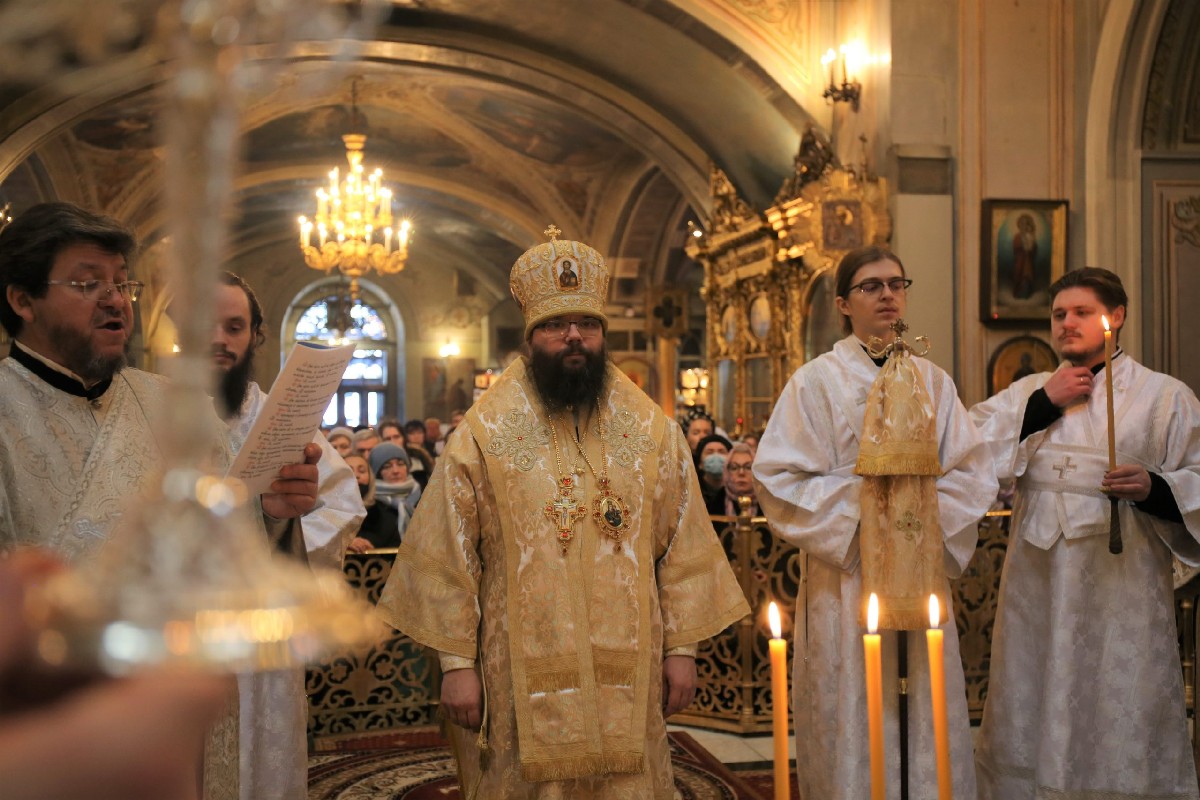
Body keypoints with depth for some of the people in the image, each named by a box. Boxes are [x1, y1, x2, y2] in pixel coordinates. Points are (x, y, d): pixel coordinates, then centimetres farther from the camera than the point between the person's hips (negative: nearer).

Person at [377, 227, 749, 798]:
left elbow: (684, 547, 5)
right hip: (523, 678, -1)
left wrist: (682, 647, 2)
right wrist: (456, 662, -5)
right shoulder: (483, 433, -2)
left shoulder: (652, 430, 4)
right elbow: (446, 557, -2)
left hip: (626, 675, 2)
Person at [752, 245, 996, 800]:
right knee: (856, 717, -1)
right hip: (848, 574, -3)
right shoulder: (816, 382, -1)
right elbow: (779, 479, -7)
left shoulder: (932, 381, 11)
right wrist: (859, 504, -13)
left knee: (929, 718, 6)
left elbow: (972, 473, 8)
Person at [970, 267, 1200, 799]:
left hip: (1122, 589, -3)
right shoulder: (1028, 393, 13)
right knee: (1035, 712, 9)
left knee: (1120, 724, 0)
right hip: (1038, 587, 3)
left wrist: (1154, 487, -20)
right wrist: (1044, 403, -5)